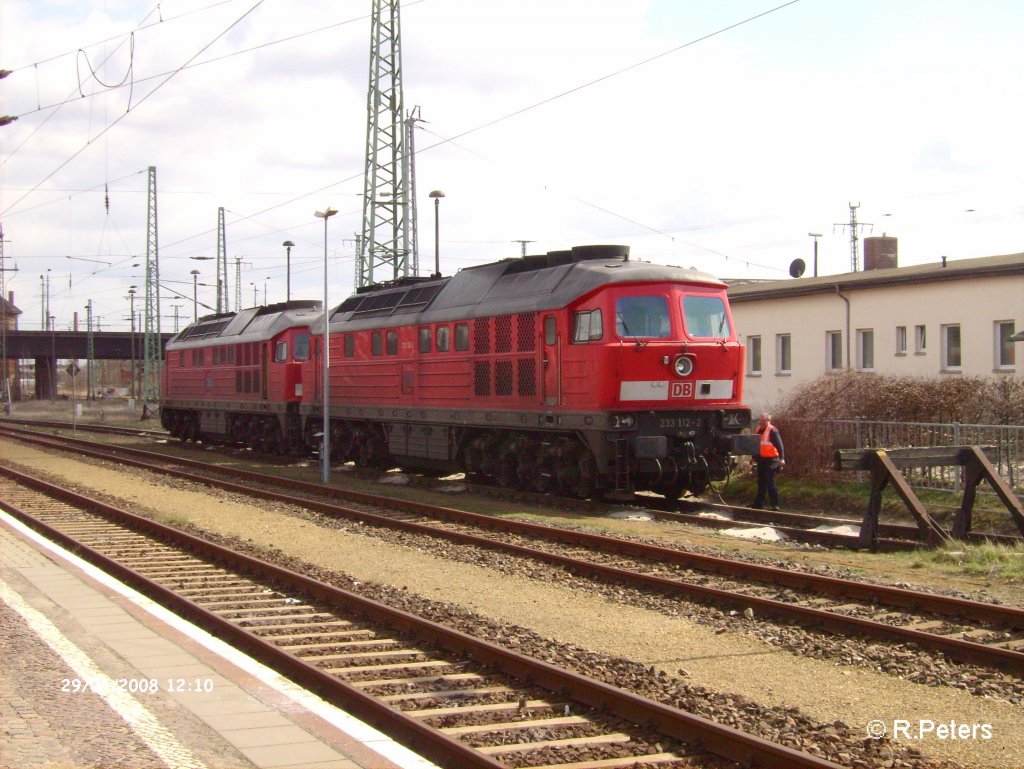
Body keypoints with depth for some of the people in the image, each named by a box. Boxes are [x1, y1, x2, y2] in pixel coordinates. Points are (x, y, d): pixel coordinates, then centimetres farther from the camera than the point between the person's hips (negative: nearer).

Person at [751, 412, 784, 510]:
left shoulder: (772, 431, -12)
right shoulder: (758, 430, 13)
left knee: (770, 483, -8)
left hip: (770, 460, -8)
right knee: (761, 483, 14)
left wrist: (782, 458, -24)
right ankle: (758, 503, 21)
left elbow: (779, 445, -16)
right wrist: (754, 457, 25)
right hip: (761, 460, 8)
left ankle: (775, 504, -3)